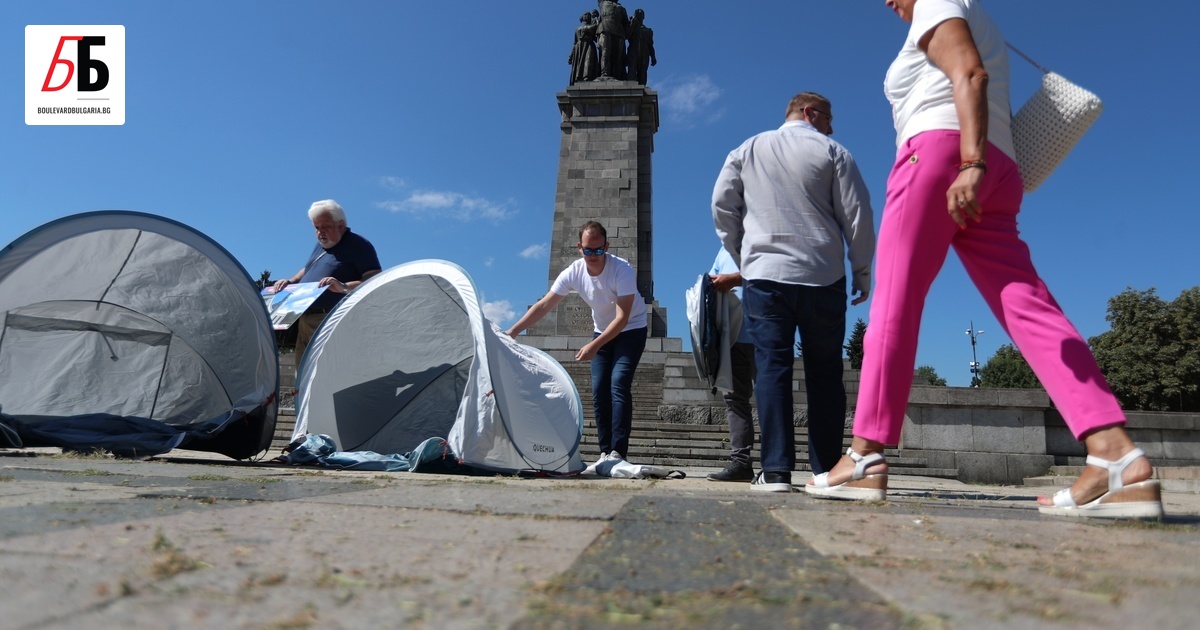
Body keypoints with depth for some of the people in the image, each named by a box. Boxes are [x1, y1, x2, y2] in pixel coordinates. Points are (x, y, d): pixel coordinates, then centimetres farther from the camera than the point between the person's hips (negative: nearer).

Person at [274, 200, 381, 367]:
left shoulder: (358, 245, -6)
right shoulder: (320, 245, 20)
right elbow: (306, 271, 36)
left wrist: (344, 287, -30)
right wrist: (290, 282, 15)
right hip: (305, 321, 9)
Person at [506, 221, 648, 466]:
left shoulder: (622, 270, -29)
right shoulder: (574, 272, -16)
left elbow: (622, 318, -30)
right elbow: (544, 306, -13)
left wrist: (594, 346, -38)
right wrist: (512, 331, -19)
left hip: (631, 330, -5)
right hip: (602, 331, 5)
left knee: (619, 385, -20)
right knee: (599, 390, -3)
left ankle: (617, 452, -21)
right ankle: (605, 452, 4)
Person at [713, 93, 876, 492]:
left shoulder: (748, 151, 13)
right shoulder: (832, 152, 6)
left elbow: (722, 206, 10)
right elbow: (857, 215, 2)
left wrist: (742, 256, 17)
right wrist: (862, 273, 10)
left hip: (764, 275, 1)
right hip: (823, 278, -1)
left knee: (772, 367, -3)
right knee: (824, 373, 5)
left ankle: (775, 471, -10)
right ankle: (826, 470, 6)